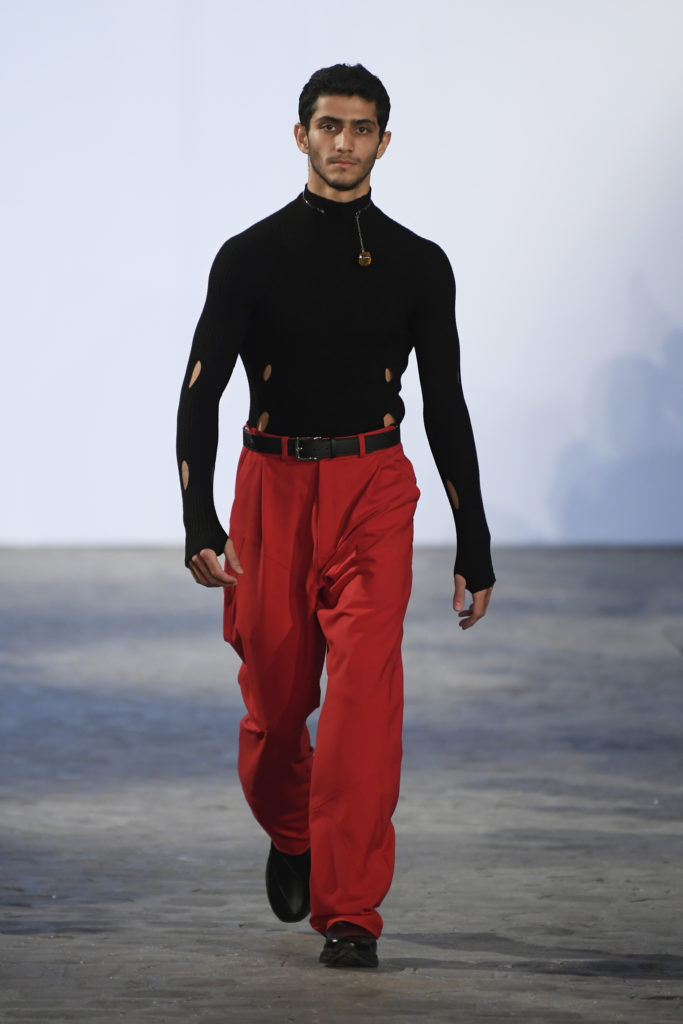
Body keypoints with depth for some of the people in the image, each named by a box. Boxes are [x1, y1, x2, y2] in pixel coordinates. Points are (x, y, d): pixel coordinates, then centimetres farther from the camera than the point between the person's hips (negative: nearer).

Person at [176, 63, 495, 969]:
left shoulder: (418, 265, 6)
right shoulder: (252, 257, 1)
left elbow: (448, 409, 9)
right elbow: (201, 392, -5)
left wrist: (475, 549, 7)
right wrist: (199, 524, -19)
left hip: (374, 488, 0)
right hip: (273, 485, 0)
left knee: (364, 691, -15)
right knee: (275, 697, 7)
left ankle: (349, 912, -12)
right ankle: (291, 836, 40)